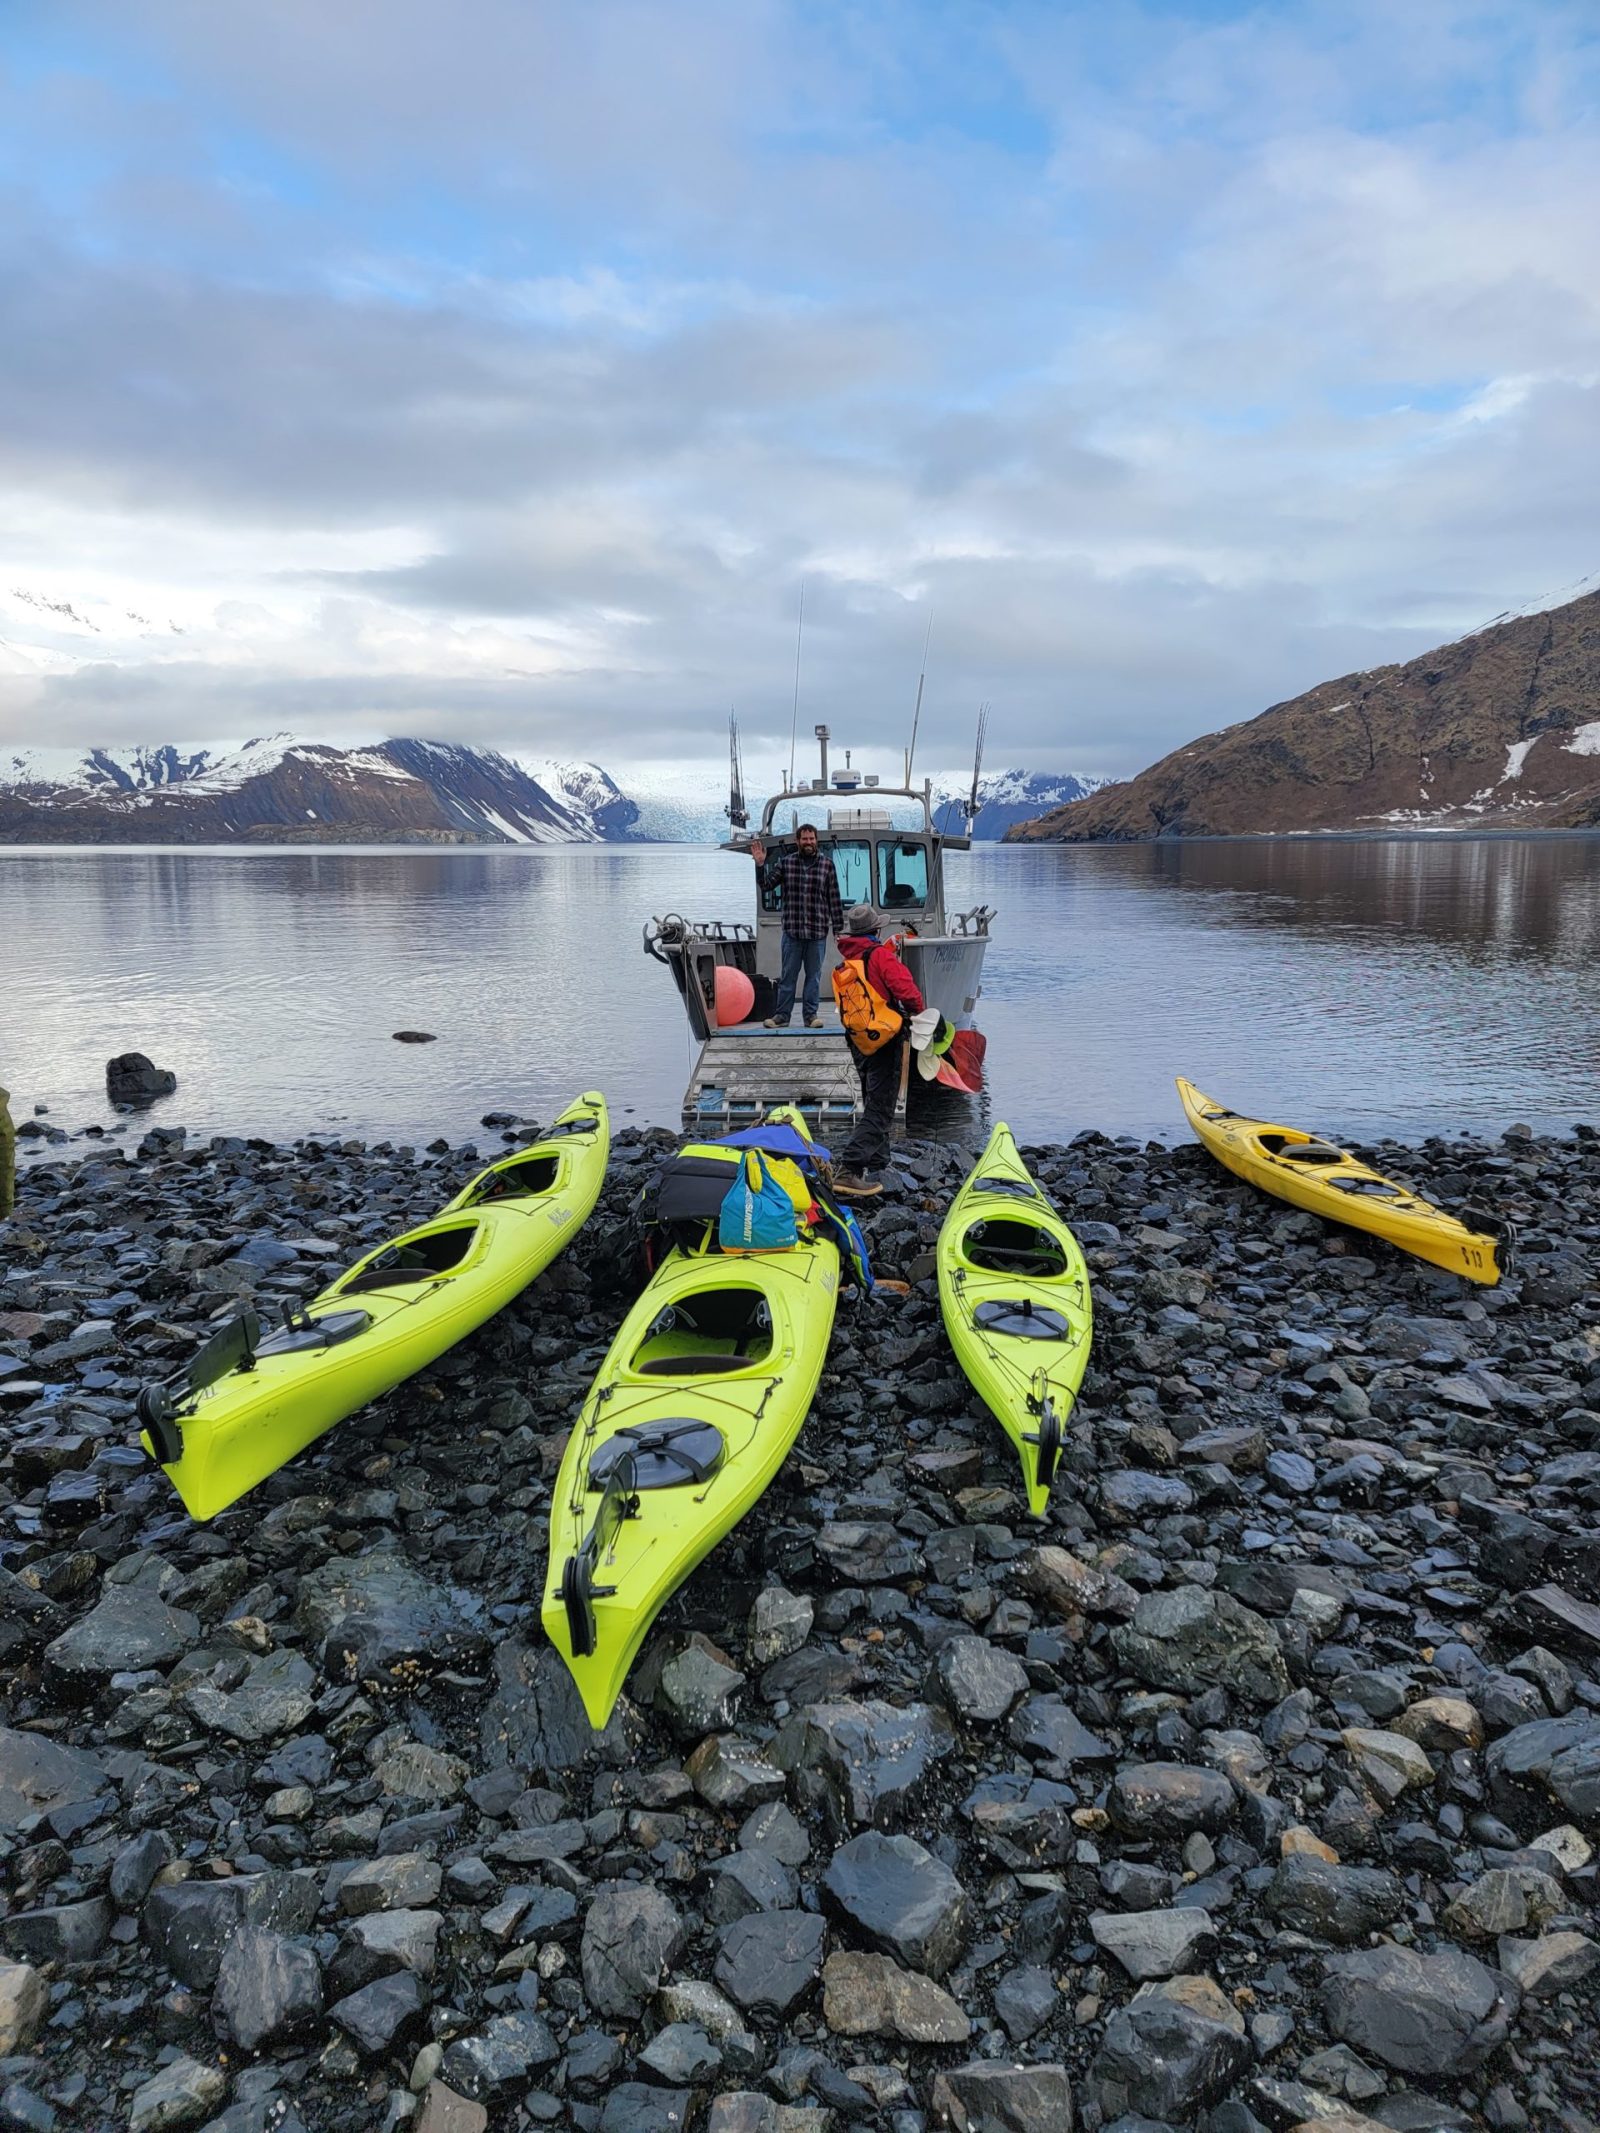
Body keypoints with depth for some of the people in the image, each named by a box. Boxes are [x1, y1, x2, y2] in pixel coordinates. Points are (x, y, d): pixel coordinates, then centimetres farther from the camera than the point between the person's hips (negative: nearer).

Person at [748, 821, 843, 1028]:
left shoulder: (827, 865, 4)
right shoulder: (786, 862, 6)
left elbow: (834, 899, 4)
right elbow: (766, 885, 6)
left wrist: (838, 928, 2)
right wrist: (760, 865, -10)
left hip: (818, 932, 0)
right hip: (792, 931, 0)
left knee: (814, 975, 7)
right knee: (788, 975, 5)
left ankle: (811, 1014, 15)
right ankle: (782, 1015, 12)